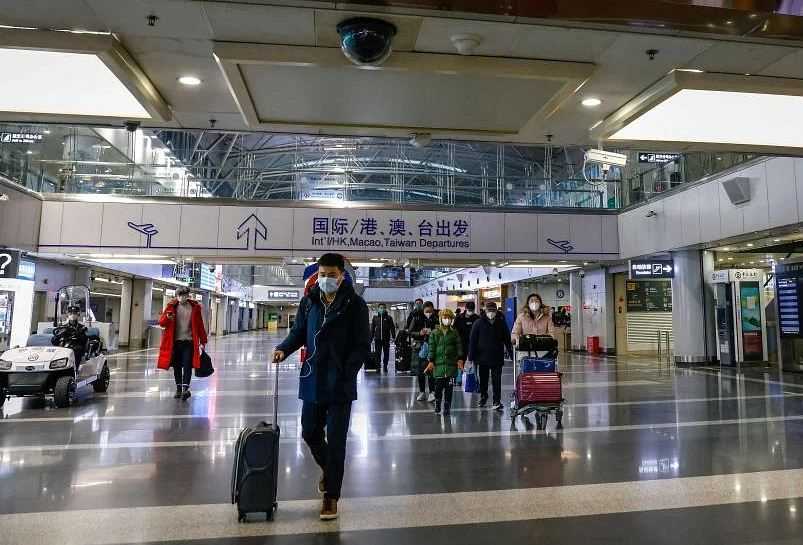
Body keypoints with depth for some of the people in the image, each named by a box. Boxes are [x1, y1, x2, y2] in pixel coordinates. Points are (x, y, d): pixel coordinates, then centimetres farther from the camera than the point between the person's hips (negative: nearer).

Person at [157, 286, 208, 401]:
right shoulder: (172, 306, 3)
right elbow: (161, 322, 1)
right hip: (175, 342, 2)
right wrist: (167, 317, -23)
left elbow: (200, 326, 6)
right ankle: (178, 389, 20)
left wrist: (203, 341, 3)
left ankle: (185, 389, -14)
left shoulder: (195, 307, 2)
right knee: (177, 366, 9)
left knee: (187, 365, -9)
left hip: (189, 342, -2)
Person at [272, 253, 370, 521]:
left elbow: (363, 346, -10)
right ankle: (328, 469, 46)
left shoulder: (355, 304, -10)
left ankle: (331, 495, 21)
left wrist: (345, 375, -19)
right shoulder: (309, 301, 3)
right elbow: (298, 332, 12)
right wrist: (284, 349, -7)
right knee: (310, 433, 17)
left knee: (336, 441, 3)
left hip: (340, 384, -4)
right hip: (312, 381, 5)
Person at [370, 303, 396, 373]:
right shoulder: (375, 317, 8)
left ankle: (385, 366, 17)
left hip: (386, 339, 0)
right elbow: (372, 328, 11)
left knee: (386, 353, 5)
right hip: (377, 338, 1)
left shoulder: (389, 318, 5)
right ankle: (378, 366, 8)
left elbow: (392, 327, 4)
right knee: (377, 353, 1)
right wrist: (371, 337, 7)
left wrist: (393, 336, -4)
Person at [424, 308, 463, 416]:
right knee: (438, 387, 0)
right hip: (439, 364, -1)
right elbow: (431, 348, 3)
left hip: (451, 364, 1)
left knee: (449, 388, 4)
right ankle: (437, 406, 16)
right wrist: (431, 361, -2)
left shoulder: (454, 333, 6)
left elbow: (458, 347, 7)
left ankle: (447, 407, 14)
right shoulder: (434, 333, 4)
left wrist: (460, 359, -3)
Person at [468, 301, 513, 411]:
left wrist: (511, 354, 2)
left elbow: (507, 340, 6)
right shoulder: (479, 323, -3)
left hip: (497, 357, 0)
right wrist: (471, 357, -6)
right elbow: (472, 340, -2)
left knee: (497, 380, -2)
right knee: (483, 379, 15)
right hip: (482, 357, 1)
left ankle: (497, 401, 2)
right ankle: (483, 397, 33)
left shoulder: (501, 323, 1)